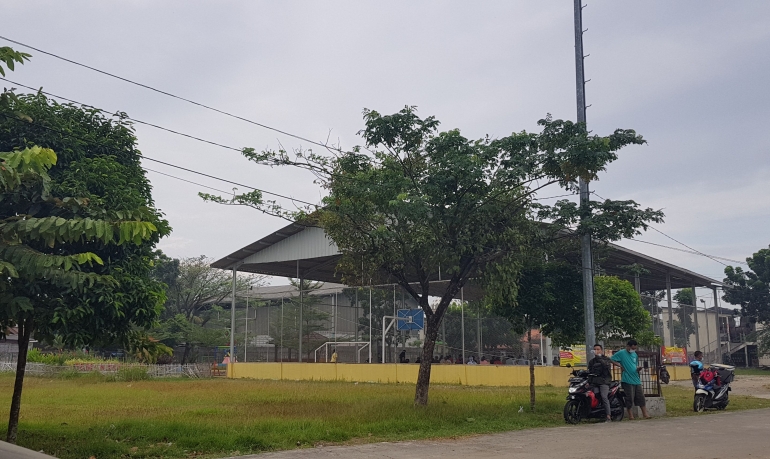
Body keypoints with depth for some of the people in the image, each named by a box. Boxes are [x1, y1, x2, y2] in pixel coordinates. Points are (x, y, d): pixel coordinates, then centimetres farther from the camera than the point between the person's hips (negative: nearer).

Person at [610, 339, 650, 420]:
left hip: (636, 379, 6)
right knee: (630, 398, -3)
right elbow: (611, 359, -4)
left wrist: (638, 369, 1)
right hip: (627, 380, -6)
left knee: (641, 397, 5)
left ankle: (645, 414, 12)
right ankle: (630, 415, 5)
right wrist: (620, 365, -12)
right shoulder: (621, 353, -4)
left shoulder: (635, 355, 15)